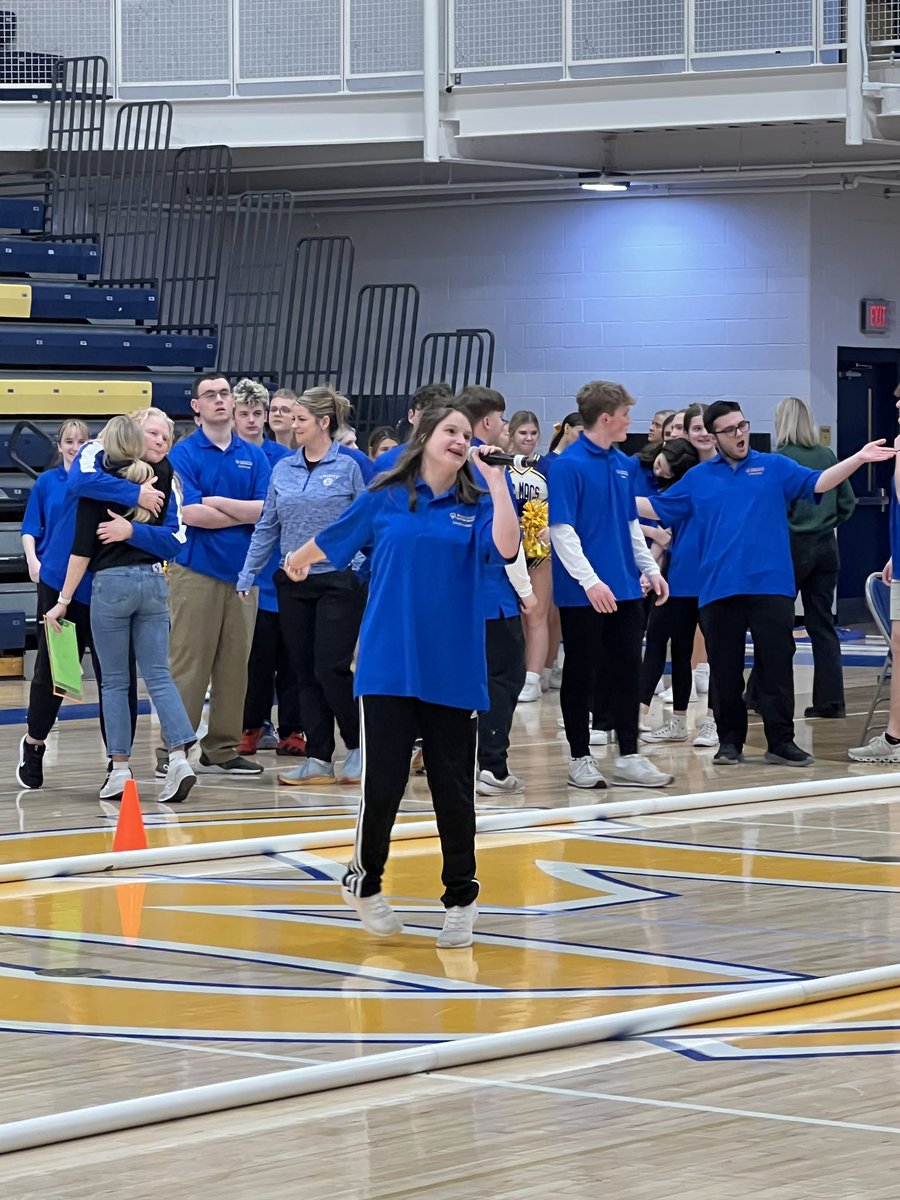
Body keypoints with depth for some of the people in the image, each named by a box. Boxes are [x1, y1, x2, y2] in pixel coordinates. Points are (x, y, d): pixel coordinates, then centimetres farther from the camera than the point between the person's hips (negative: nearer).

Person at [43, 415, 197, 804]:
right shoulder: (160, 478, 5)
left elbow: (82, 548, -7)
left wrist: (64, 600, -5)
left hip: (110, 582, -3)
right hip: (154, 581, 3)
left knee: (114, 681, 5)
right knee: (158, 675, 3)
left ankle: (120, 768, 3)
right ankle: (179, 756, -11)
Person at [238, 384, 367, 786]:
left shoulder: (348, 468, -4)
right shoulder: (283, 469, 9)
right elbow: (267, 527, 12)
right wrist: (247, 576, 8)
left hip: (337, 582, -5)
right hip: (293, 583, 5)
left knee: (331, 669, -9)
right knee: (305, 673, 6)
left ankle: (358, 746, 10)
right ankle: (318, 758, 12)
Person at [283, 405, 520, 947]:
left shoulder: (476, 506, 3)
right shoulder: (385, 499, 3)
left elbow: (506, 546, -17)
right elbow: (332, 539, 21)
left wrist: (496, 479, -15)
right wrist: (299, 559, 34)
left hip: (455, 670, 1)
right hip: (389, 666, -1)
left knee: (454, 789, 4)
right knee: (384, 782, -2)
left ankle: (461, 899, 18)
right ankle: (364, 882, 20)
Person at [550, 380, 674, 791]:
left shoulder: (622, 465, 11)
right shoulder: (568, 465, -13)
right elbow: (562, 529, -16)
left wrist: (650, 568, 12)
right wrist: (590, 580, -22)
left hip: (624, 587, 7)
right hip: (582, 593, -7)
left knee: (627, 669, 8)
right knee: (580, 674, 3)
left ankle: (628, 758, 14)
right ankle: (581, 760, 11)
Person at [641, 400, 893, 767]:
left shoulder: (775, 467, 8)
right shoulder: (698, 478, 11)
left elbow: (818, 483, -3)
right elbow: (657, 508, 15)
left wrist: (858, 458, -16)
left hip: (770, 585, -1)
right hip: (718, 587, 1)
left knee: (776, 665, -2)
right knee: (725, 670, 7)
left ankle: (781, 741, 4)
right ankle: (730, 741, 16)